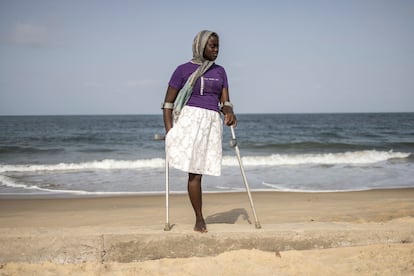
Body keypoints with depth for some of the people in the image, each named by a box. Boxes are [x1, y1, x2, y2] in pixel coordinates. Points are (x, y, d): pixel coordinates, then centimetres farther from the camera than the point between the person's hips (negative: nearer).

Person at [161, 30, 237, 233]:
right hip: (190, 119, -3)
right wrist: (168, 129, -10)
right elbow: (168, 102, 2)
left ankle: (199, 218, 10)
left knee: (199, 170, -1)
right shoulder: (183, 70, 3)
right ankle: (199, 220, 0)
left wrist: (229, 113, -12)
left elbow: (225, 101, 12)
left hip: (212, 122, 4)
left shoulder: (219, 71, 16)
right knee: (195, 172, -8)